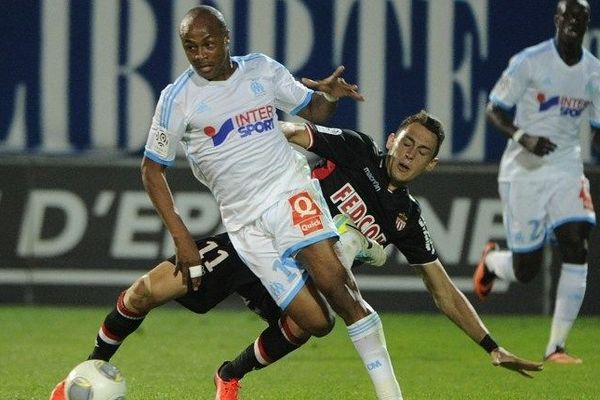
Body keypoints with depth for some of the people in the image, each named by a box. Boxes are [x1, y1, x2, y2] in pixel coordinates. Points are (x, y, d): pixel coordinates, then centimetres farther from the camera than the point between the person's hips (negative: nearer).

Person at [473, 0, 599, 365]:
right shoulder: (529, 62, -9)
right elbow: (494, 111, -6)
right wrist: (523, 137, -24)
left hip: (566, 168, 4)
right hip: (524, 171, -4)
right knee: (525, 271, -2)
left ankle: (557, 347, -9)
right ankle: (491, 260, 37)